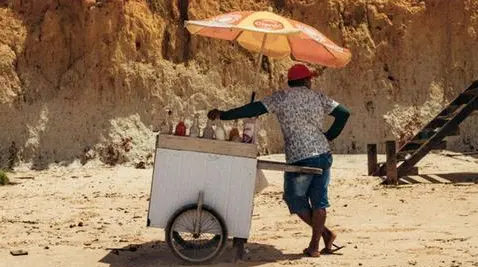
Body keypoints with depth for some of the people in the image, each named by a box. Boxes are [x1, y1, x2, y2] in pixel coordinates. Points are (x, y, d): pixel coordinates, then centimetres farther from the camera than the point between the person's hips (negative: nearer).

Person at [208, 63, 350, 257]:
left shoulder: (282, 97, -1)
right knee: (318, 199, 11)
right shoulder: (318, 97, 9)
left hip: (299, 159, -4)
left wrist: (223, 115, -3)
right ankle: (314, 245, 11)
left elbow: (254, 109, -6)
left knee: (295, 199, 13)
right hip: (323, 155, 4)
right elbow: (344, 113, 5)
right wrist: (328, 136, 12)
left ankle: (325, 233, 11)